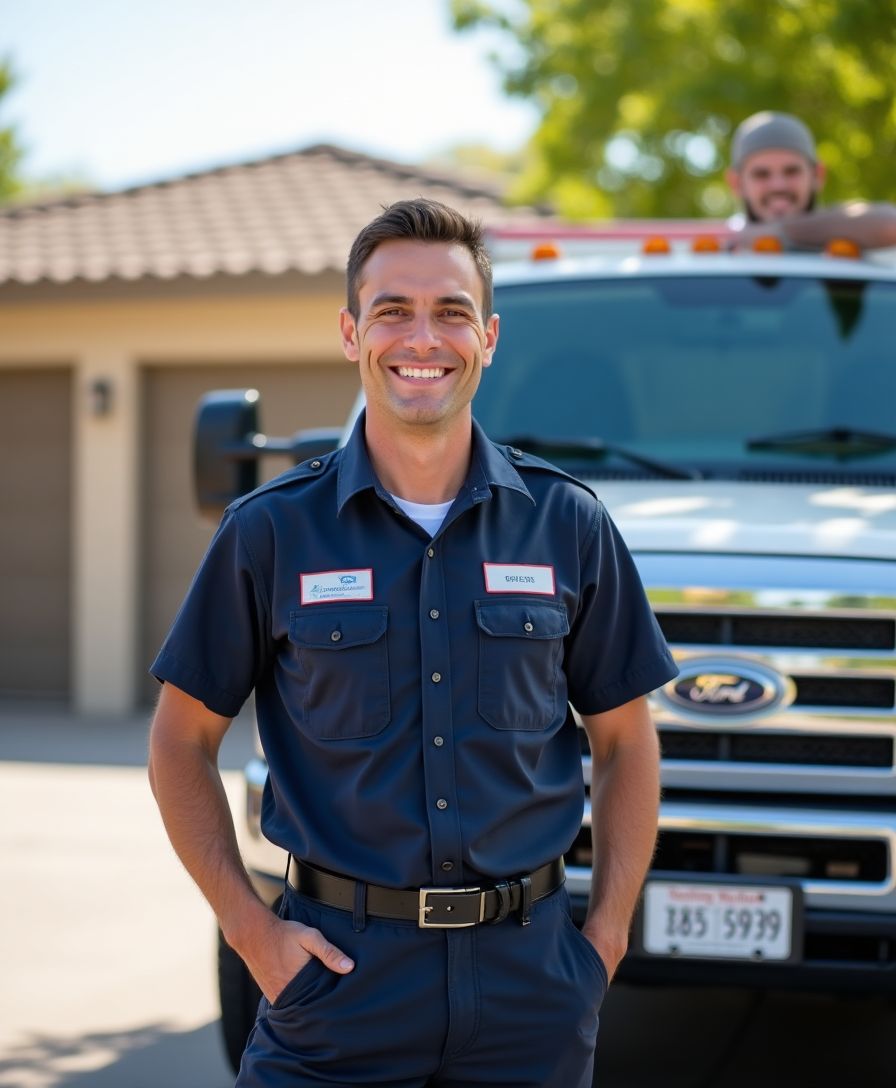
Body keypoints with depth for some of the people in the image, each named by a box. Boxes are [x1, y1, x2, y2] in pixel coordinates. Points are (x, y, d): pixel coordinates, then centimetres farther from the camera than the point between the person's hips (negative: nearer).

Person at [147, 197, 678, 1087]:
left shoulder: (568, 524, 4)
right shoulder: (272, 531, 0)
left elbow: (624, 742, 11)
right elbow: (181, 742, 5)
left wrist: (607, 934, 2)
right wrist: (250, 929, -4)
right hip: (338, 972, -1)